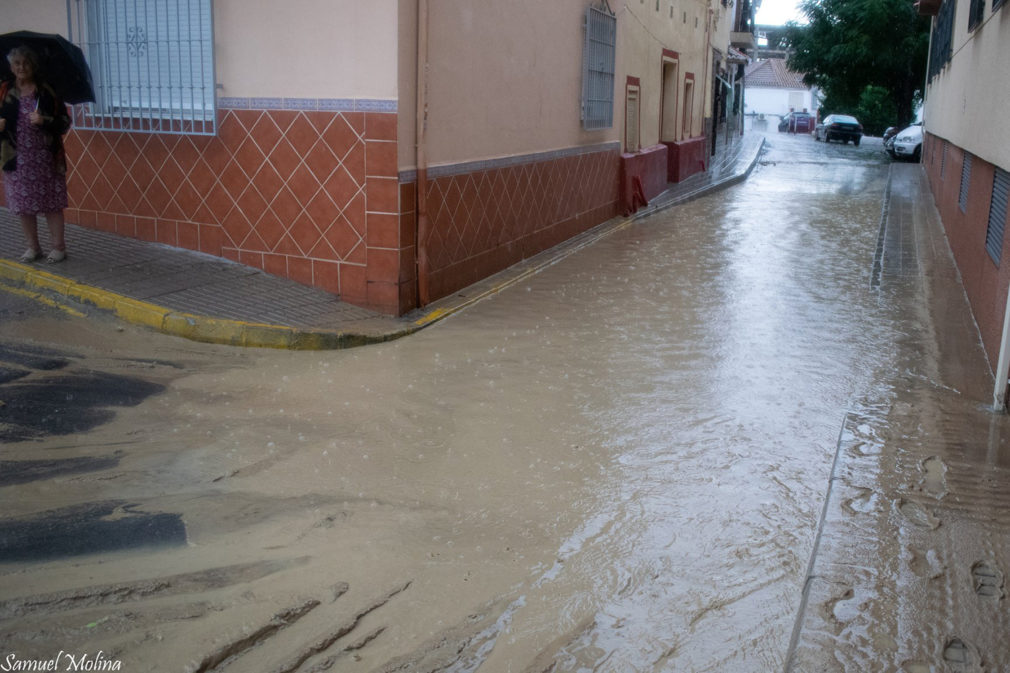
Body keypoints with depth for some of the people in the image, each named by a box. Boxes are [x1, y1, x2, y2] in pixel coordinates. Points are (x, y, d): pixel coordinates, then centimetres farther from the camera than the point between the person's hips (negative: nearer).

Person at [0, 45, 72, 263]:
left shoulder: (46, 91, 2)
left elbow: (65, 122, 0)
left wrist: (44, 120, -17)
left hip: (44, 158, -3)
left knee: (51, 204, -1)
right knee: (23, 205, 7)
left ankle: (58, 247, 8)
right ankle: (33, 247, 18)